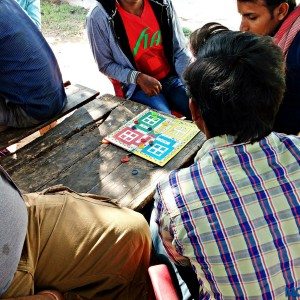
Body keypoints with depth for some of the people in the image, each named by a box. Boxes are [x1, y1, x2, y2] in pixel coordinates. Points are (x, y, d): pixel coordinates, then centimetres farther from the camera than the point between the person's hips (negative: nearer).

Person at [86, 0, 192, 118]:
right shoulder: (99, 17, -13)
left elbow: (180, 50, 3)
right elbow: (105, 65, -5)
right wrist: (138, 77, -19)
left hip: (172, 77, 4)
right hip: (135, 86, -3)